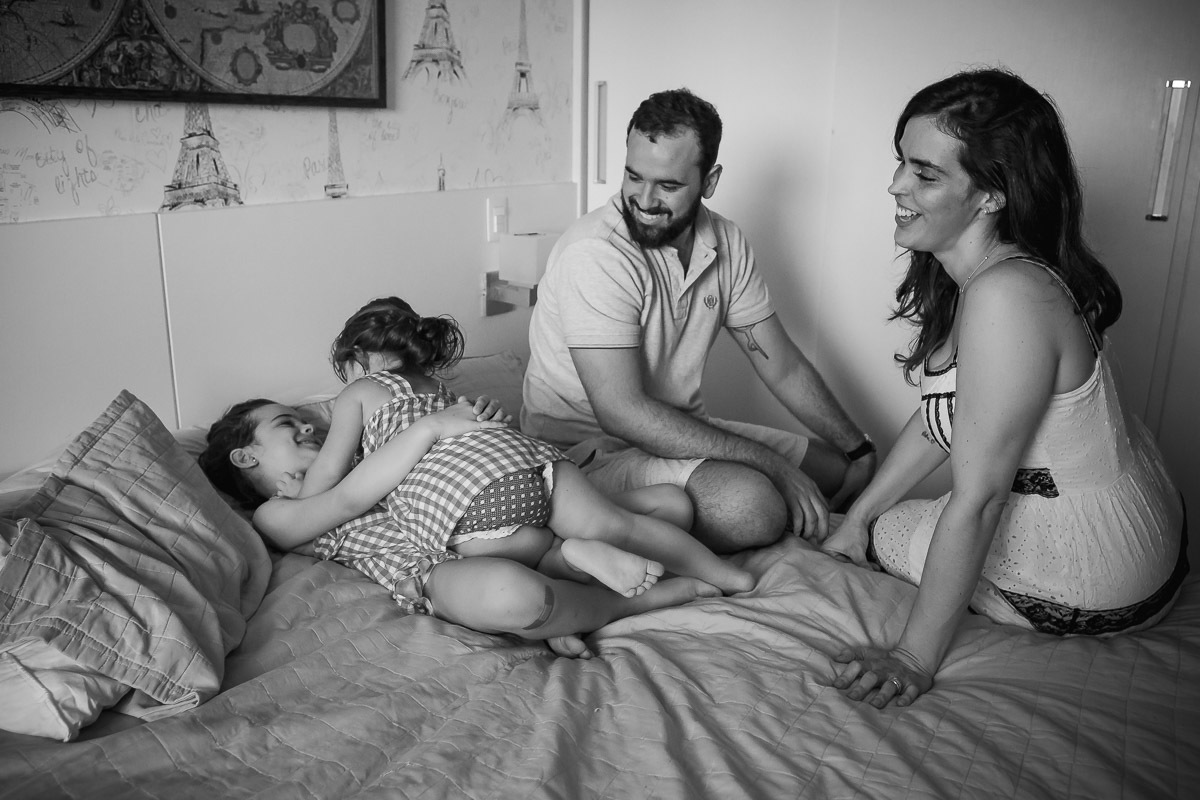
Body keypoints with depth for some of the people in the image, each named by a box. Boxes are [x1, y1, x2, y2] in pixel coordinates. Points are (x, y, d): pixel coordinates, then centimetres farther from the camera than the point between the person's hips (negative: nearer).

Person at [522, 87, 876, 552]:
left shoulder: (726, 244, 1)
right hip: (589, 449, -7)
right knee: (751, 504, -30)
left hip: (682, 431, 8)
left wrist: (859, 450, 0)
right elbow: (623, 413, -28)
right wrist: (775, 465, -26)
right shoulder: (594, 254, -22)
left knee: (841, 468, 5)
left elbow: (783, 368, 8)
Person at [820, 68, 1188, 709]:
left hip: (1096, 592, -8)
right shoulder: (971, 275, -5)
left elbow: (977, 500, -29)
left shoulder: (1007, 296, -33)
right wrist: (857, 516, 8)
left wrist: (916, 656, -22)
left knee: (887, 533, 8)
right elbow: (941, 418, 5)